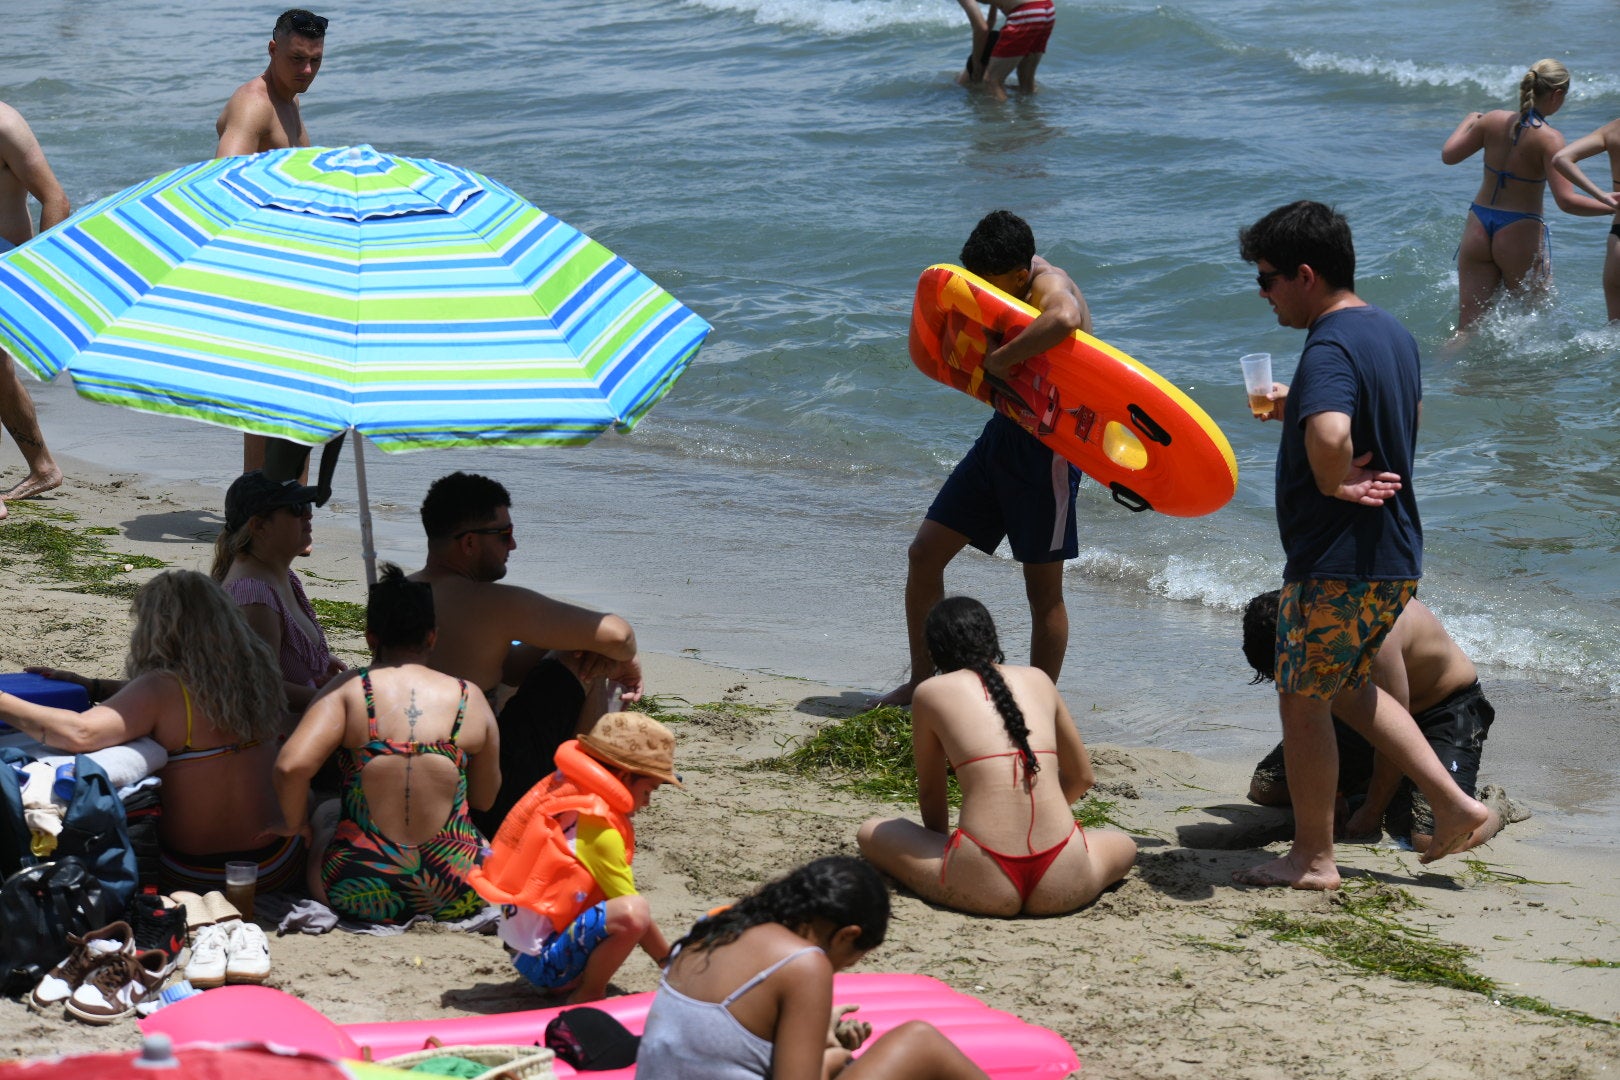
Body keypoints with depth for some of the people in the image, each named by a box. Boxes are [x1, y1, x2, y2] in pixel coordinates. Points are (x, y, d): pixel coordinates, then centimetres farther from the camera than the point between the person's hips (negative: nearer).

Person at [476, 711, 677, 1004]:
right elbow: (633, 912, -12)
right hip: (543, 962, -10)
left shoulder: (563, 788, 6)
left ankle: (573, 980, 13)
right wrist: (673, 965, -2)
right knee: (632, 912, -32)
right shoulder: (598, 828, -18)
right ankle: (589, 996, -9)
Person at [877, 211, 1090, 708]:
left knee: (1043, 590, 1)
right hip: (1004, 431, 9)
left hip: (1047, 448, -9)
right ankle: (920, 683, 19)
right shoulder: (1010, 284, 5)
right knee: (924, 554, 7)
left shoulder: (1051, 286, -21)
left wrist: (1001, 359, -38)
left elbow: (1065, 318, -48)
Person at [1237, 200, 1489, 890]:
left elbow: (1330, 436, -42)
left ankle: (1313, 858, 15)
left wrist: (1337, 485, -21)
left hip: (1336, 563, -9)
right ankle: (1452, 804, 20)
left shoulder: (1330, 348, -22)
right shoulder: (1391, 332, 9)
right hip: (1396, 555, 9)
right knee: (1346, 688, 24)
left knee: (1303, 701, 6)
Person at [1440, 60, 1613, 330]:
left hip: (1478, 228, 5)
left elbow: (1448, 155, 10)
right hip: (1521, 234, -5)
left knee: (1467, 328, 7)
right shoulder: (1549, 139, -15)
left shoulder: (1494, 120, -2)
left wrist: (1468, 121, 27)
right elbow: (1566, 201, -22)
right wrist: (1613, 206, -14)